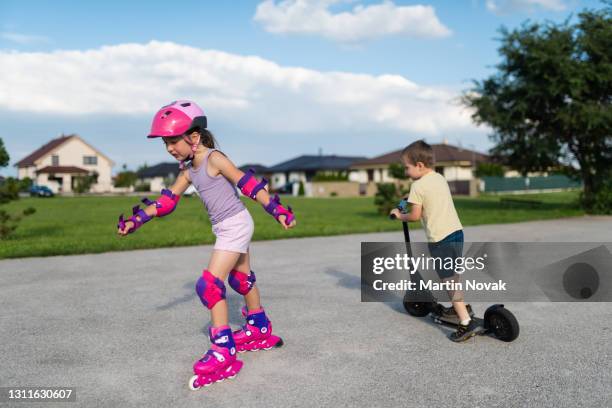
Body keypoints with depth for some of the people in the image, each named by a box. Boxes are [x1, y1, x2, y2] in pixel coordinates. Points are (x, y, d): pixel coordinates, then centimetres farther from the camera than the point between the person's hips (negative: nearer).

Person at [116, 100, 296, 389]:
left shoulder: (214, 159, -16)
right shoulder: (188, 171, 7)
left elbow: (249, 185, -17)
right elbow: (167, 200, 8)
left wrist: (278, 211, -19)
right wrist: (136, 220, 2)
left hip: (236, 225, -9)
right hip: (227, 228, 9)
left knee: (210, 284, -14)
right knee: (241, 279, 21)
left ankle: (224, 352, -10)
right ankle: (260, 331, 38)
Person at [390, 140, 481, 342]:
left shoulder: (418, 185, -11)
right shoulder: (440, 178, 13)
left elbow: (415, 215, -10)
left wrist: (400, 215, 8)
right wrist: (412, 198, 26)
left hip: (440, 239, -8)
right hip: (457, 232, 8)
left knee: (450, 281, -7)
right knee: (453, 275, 25)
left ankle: (467, 322, -12)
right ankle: (459, 306, 40)